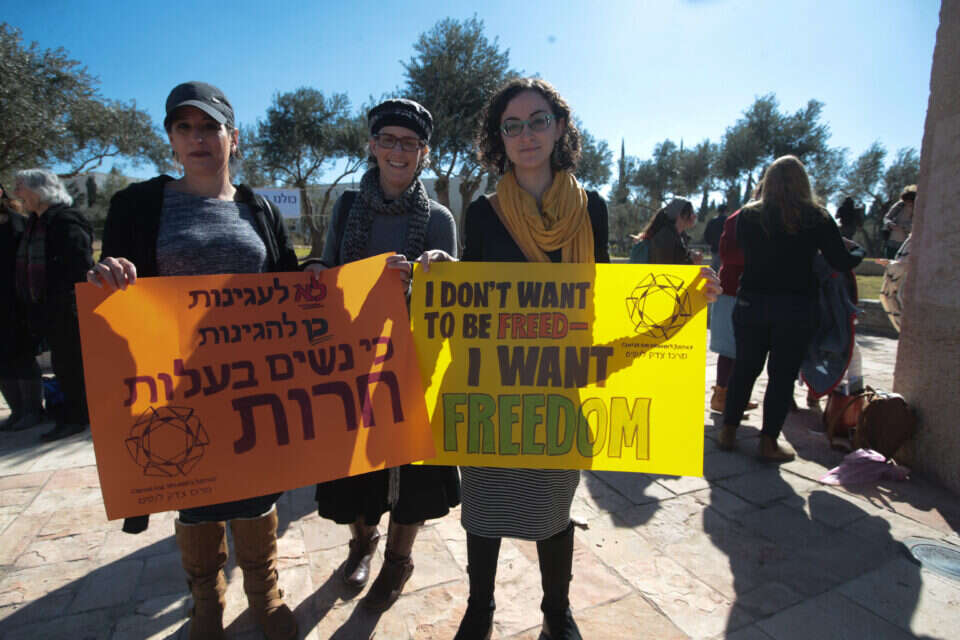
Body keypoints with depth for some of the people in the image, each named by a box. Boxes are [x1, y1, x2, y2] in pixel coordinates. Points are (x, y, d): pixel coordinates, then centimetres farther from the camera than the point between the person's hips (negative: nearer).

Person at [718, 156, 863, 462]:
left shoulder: (748, 215, 0)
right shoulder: (817, 218, -3)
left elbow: (742, 253, 5)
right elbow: (841, 262, 0)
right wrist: (859, 253, 21)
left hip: (751, 304, 2)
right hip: (795, 307, -2)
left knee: (744, 368, 13)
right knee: (782, 375, 7)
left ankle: (728, 432, 20)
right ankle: (768, 443, 11)